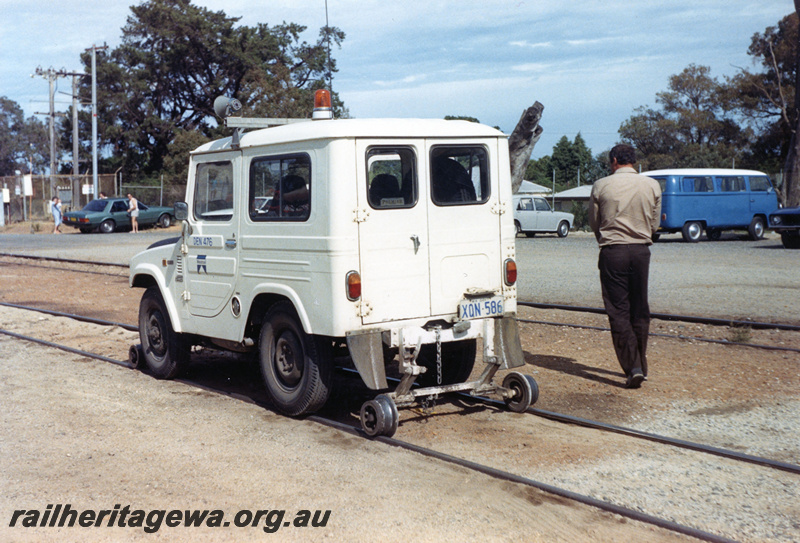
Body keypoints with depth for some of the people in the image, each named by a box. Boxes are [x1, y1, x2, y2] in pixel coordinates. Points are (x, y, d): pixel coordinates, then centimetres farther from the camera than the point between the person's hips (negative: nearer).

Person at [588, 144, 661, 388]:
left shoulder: (601, 186, -4)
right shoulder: (652, 185, 3)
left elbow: (594, 223, 6)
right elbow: (654, 224, 9)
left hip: (613, 252, -3)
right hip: (642, 251, 3)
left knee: (619, 312, 0)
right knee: (640, 311, 14)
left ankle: (633, 368, -7)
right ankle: (641, 366, 24)